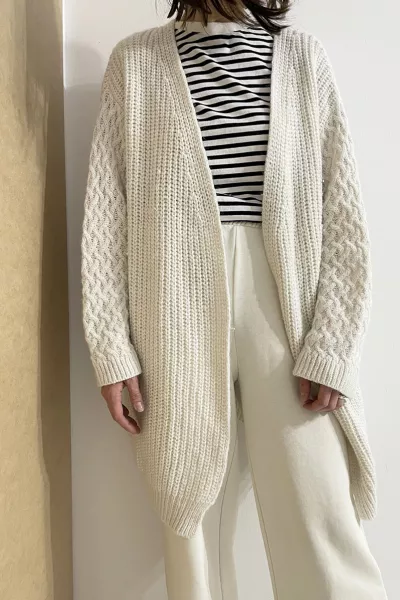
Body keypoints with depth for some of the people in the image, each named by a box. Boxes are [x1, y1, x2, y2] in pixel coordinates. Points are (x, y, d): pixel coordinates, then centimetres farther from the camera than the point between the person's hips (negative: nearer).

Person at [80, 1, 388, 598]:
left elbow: (344, 214, 4)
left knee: (320, 526, 1)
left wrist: (332, 346, -5)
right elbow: (105, 212, 5)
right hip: (176, 317, 0)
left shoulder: (304, 53, 11)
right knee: (190, 517, 9)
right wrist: (112, 349, -2)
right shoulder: (135, 60, 9)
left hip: (286, 310, 1)